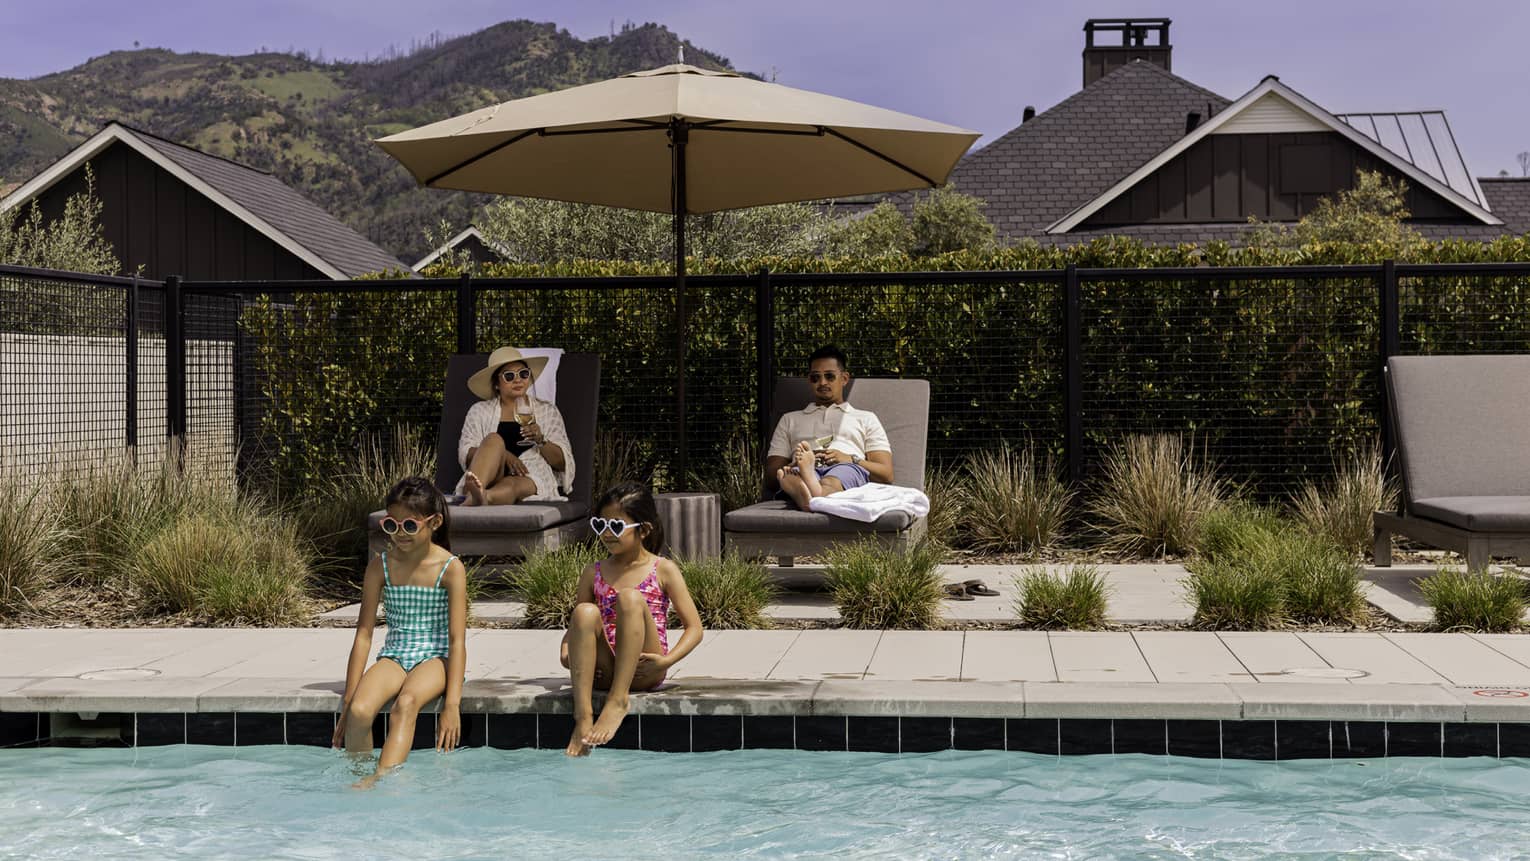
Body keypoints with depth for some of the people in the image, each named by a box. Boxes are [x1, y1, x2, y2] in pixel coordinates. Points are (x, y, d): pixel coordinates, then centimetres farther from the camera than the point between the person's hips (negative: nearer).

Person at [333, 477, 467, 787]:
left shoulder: (451, 569, -7)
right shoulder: (381, 565, 2)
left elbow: (457, 639, -10)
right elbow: (364, 633, 1)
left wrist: (452, 703, -20)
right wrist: (348, 700, -5)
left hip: (435, 657, -3)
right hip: (394, 656, 3)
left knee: (406, 703, -36)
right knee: (359, 711, -29)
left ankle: (380, 778, -51)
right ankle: (358, 775, -12)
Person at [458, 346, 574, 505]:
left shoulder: (547, 411, 21)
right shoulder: (480, 411, 20)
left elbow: (562, 463, 12)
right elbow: (465, 454, 5)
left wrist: (541, 441, -8)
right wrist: (502, 454, -12)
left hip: (532, 481, -1)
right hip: (491, 478, 1)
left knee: (512, 485, -36)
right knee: (494, 439, -29)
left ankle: (473, 501, -69)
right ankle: (475, 493, -57)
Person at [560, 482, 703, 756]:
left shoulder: (664, 570, 6)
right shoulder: (593, 574, 16)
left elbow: (694, 628, 2)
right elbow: (577, 625, 19)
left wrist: (667, 661, -14)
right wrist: (567, 649, -4)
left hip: (643, 671, -3)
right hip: (604, 670, 3)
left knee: (630, 598, -27)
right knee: (585, 611, -27)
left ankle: (617, 701, -36)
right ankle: (583, 715, -38)